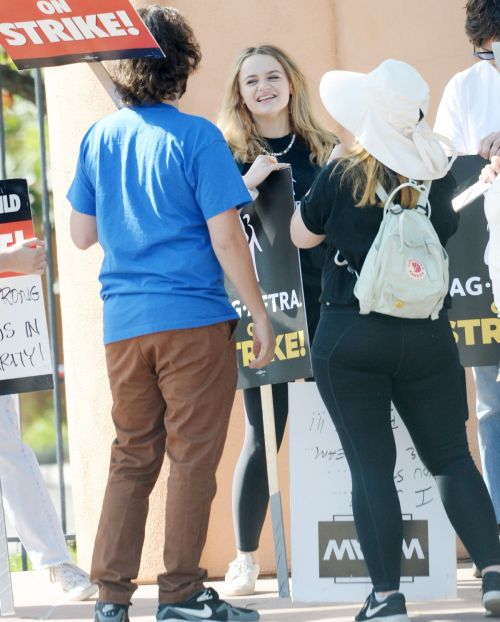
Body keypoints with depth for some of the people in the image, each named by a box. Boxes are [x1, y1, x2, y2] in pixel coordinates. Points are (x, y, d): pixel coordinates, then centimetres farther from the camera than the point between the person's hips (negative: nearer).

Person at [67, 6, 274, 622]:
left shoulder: (98, 138, 7)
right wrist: (260, 314, -4)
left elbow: (81, 234, 14)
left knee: (132, 456, 12)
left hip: (123, 323, 5)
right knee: (192, 457, 1)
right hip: (192, 318, -5)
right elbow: (225, 237, -11)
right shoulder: (196, 137, -8)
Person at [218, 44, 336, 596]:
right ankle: (245, 559, 7)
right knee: (262, 436, -2)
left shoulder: (324, 151, 11)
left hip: (321, 304, 2)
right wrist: (247, 183, -20)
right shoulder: (229, 155, 3)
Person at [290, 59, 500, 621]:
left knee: (371, 467, 0)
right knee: (451, 456, 11)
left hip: (350, 338, -3)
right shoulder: (438, 174, 0)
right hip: (426, 337, 3)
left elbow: (303, 235, 3)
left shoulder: (344, 176, -10)